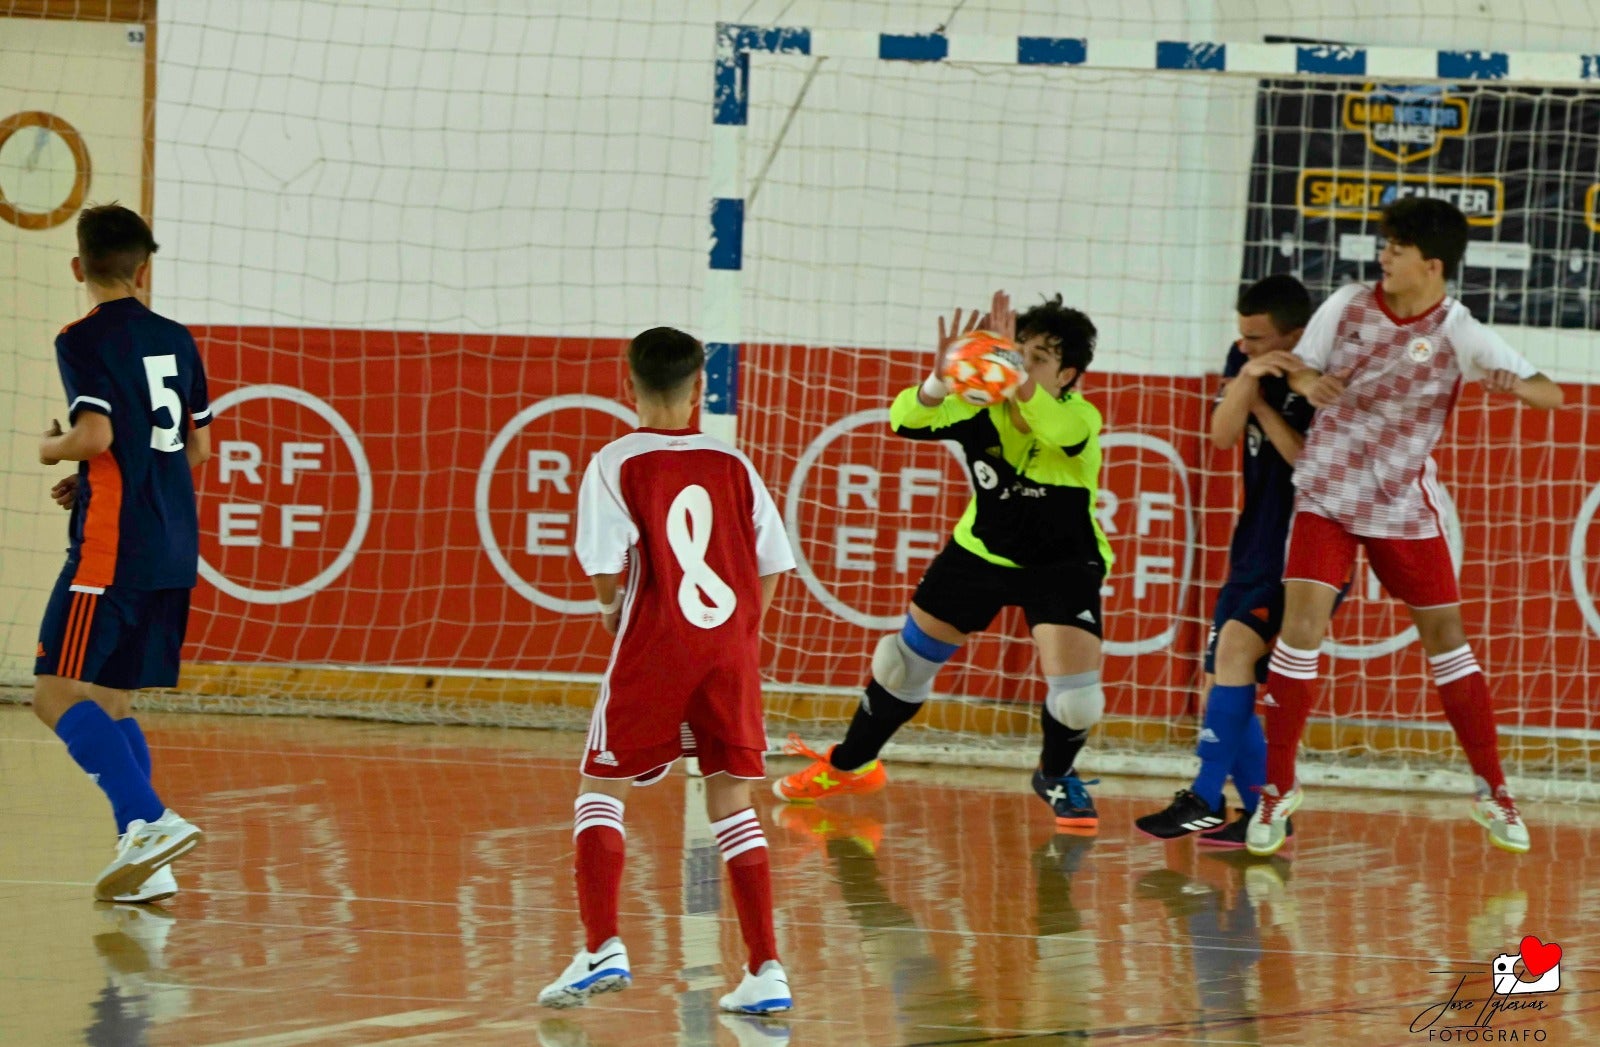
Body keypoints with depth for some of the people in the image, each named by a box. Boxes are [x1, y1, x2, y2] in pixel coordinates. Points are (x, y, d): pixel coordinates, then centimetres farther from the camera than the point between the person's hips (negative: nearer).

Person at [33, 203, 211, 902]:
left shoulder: (84, 340, -7)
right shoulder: (176, 340, 14)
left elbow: (96, 434, -20)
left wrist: (52, 449, 3)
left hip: (112, 548, -7)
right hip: (174, 552, 7)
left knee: (57, 694, -7)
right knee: (112, 701, 13)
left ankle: (151, 820, -24)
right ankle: (144, 862, 5)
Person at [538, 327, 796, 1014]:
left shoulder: (616, 465, -4)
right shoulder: (732, 465, 7)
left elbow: (606, 571, -12)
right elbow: (771, 566, 5)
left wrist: (614, 610, 9)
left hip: (653, 648, -3)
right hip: (731, 647, 3)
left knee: (599, 791, 9)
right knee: (731, 801, 9)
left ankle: (603, 949, -5)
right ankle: (766, 972, 3)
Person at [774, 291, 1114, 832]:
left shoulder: (1081, 418, -27)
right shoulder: (982, 407, -20)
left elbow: (1055, 428, -51)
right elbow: (907, 420, -34)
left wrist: (1012, 374, -66)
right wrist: (942, 380, -55)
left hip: (1063, 565, -3)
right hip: (982, 550, 3)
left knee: (1076, 694, -17)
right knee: (907, 656, 9)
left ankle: (1057, 777, 17)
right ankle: (850, 765, 32)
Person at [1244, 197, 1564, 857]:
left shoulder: (1458, 333, -10)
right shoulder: (1347, 306, -3)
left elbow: (1550, 394, -13)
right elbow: (1298, 366, 7)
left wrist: (1514, 385, -36)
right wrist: (1307, 383, -17)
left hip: (1403, 505, -1)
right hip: (1327, 494, 1)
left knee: (1445, 635, 4)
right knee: (1302, 622, -13)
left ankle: (1493, 792, 16)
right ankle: (1277, 788, -3)